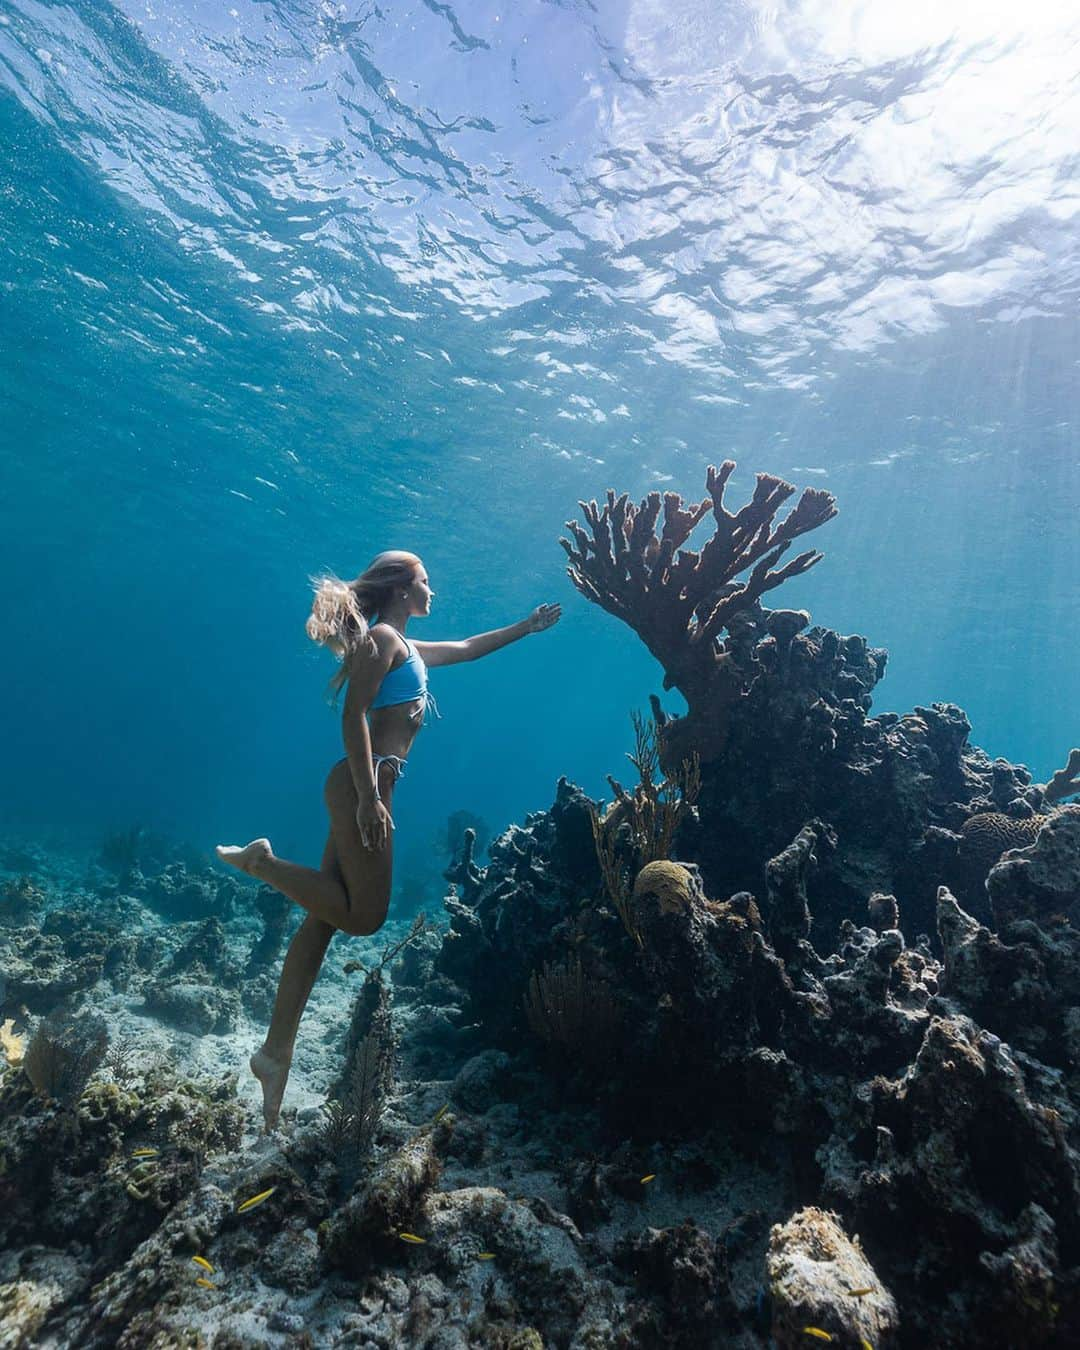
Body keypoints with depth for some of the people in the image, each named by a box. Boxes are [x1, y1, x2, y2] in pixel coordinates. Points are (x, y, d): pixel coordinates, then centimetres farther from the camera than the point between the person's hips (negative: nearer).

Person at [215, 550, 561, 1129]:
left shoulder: (406, 647, 24)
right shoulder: (381, 638, -5)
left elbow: (467, 648, 37)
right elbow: (353, 715, -16)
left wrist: (527, 626, 40)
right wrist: (369, 795, -23)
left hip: (369, 788, 9)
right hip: (363, 785, -9)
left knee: (324, 918, 6)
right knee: (364, 916, -9)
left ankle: (276, 1050, 10)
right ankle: (261, 862, -1)